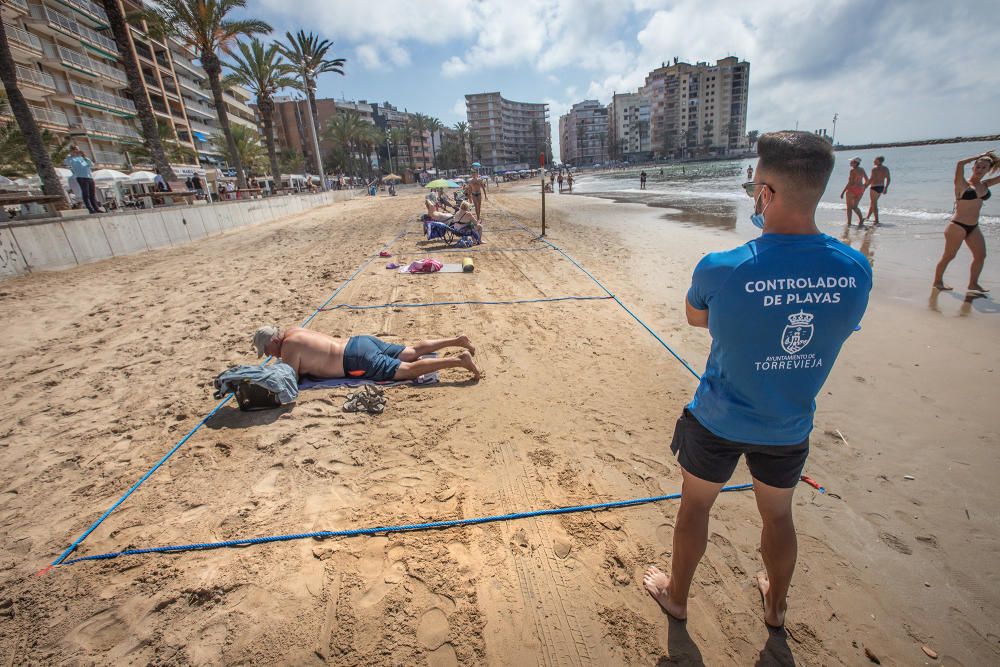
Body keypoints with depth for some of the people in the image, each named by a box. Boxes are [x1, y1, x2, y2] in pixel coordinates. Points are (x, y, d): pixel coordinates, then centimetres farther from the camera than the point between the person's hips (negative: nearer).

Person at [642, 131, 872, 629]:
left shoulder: (720, 269, -26)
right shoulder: (856, 270, -13)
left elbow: (695, 318, -6)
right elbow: (837, 328, 6)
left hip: (718, 421, -3)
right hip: (789, 426, 4)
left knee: (694, 505, 20)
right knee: (778, 515, 27)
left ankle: (676, 594, 44)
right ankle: (776, 604, 54)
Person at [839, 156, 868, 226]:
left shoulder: (853, 170, -13)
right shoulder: (862, 170, 9)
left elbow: (850, 183, -18)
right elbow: (867, 180, 13)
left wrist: (843, 192, -15)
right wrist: (863, 189, 24)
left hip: (852, 189, -7)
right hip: (860, 190, 7)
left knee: (849, 207, 4)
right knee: (854, 206, 15)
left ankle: (849, 223, 4)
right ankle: (861, 218, -5)